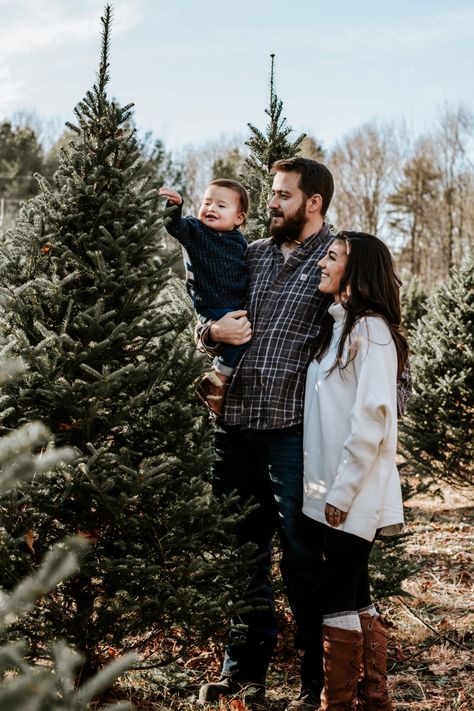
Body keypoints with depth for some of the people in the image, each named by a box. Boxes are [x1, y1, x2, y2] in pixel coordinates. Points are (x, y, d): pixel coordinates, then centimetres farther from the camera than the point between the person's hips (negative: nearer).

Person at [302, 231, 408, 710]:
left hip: (353, 496, -9)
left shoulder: (371, 328, -12)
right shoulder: (336, 325, 15)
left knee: (338, 601, -2)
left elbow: (371, 416, -19)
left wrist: (343, 489, -18)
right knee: (355, 597, 14)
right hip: (332, 492, 9)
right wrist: (329, 487, 10)